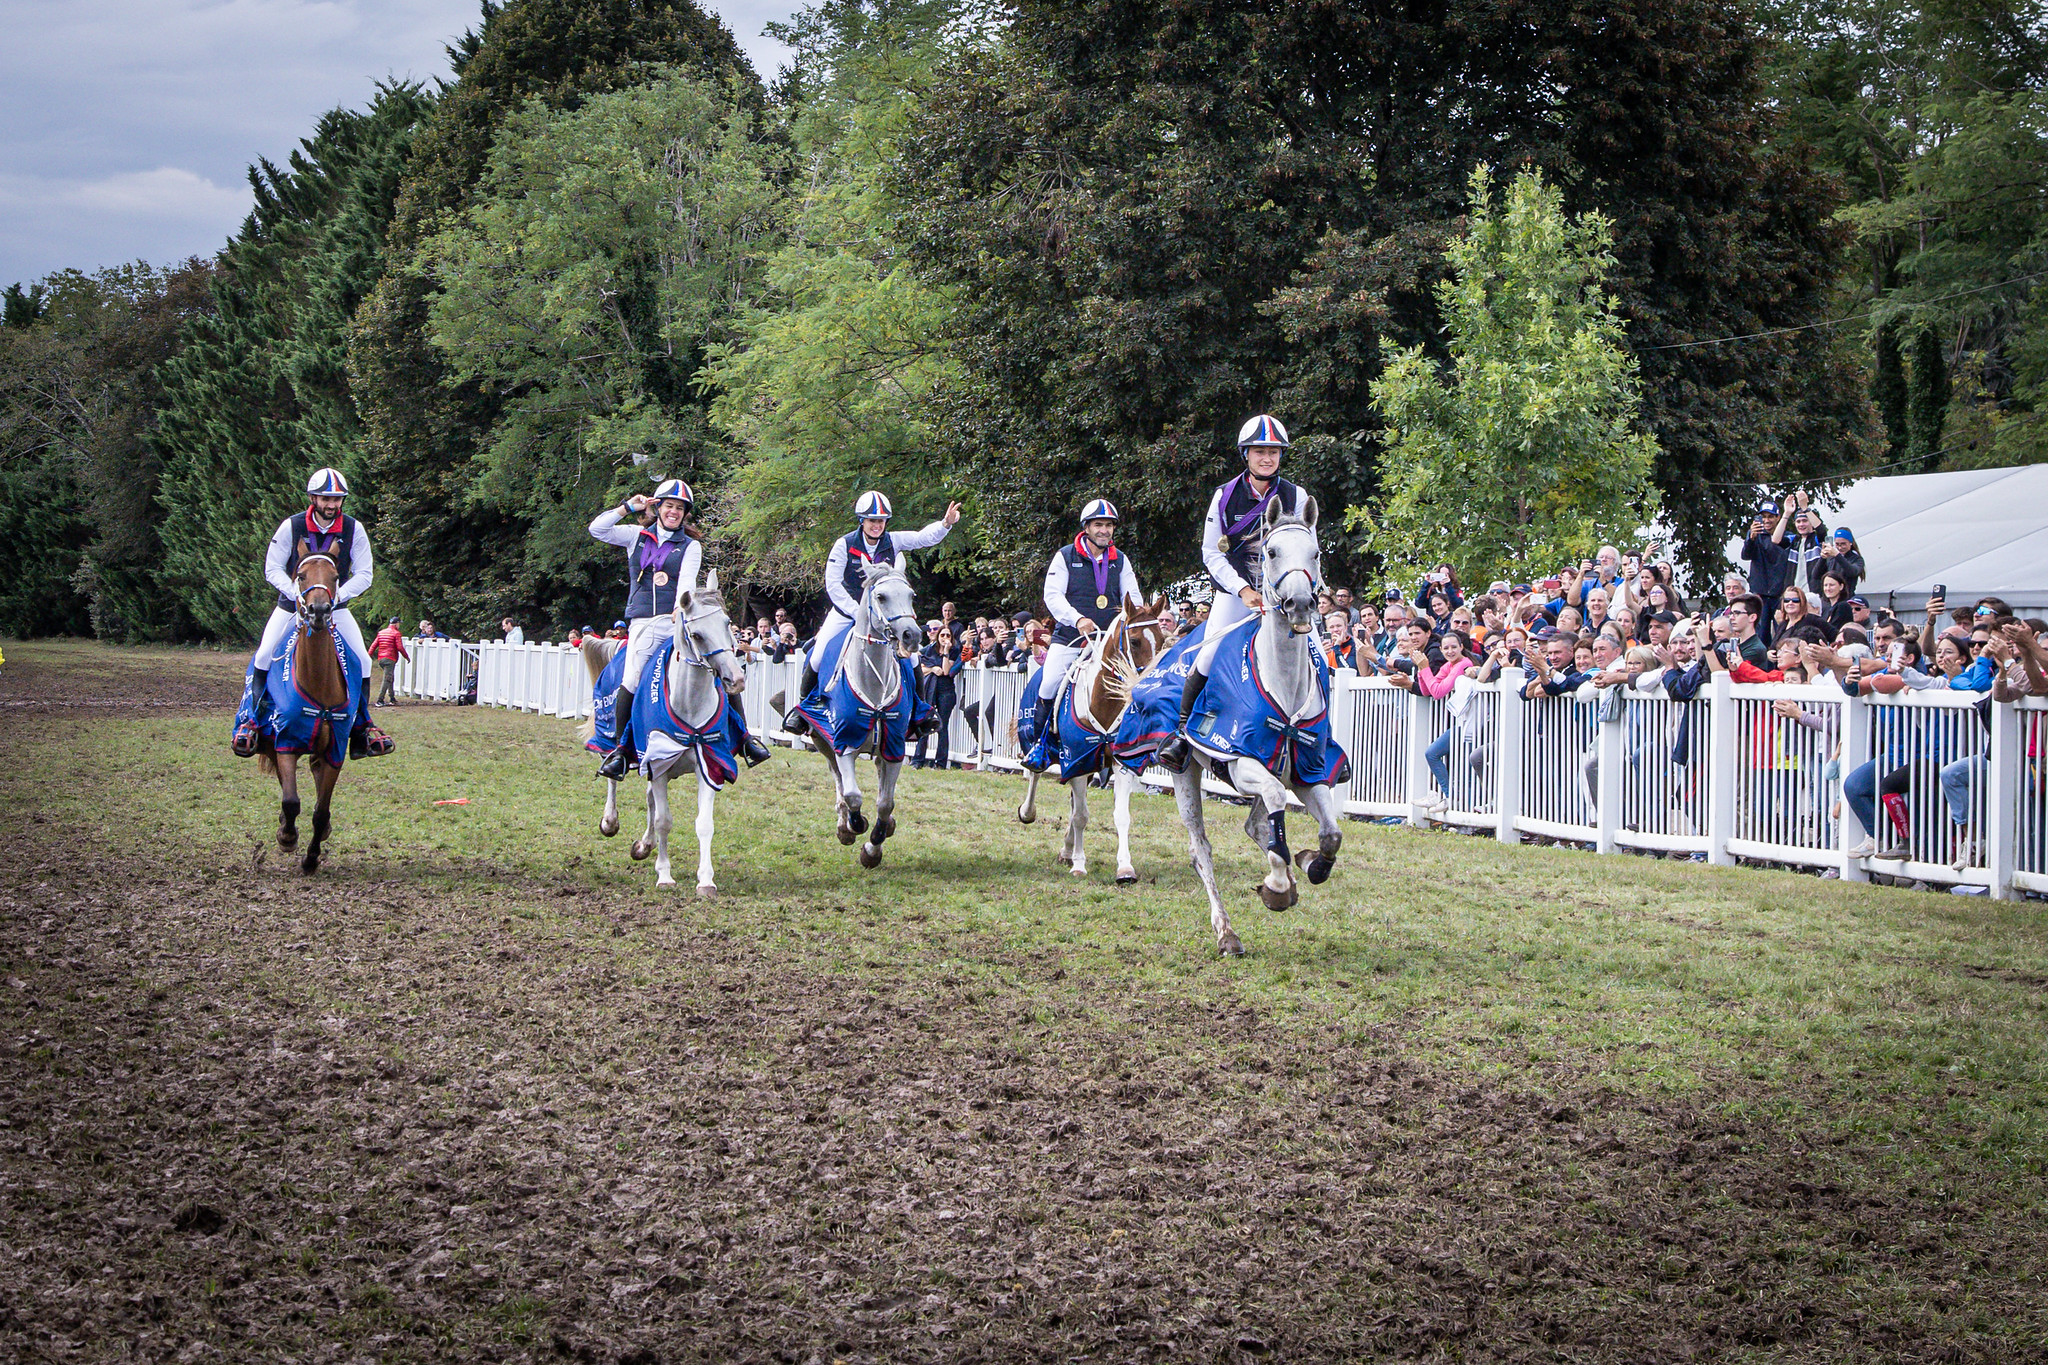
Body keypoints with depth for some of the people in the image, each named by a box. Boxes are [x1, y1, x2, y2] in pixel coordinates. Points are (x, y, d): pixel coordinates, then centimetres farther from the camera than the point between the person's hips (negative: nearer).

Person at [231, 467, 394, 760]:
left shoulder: (354, 529, -8)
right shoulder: (291, 526, -11)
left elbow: (364, 575, -6)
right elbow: (272, 569, -7)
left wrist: (338, 595, -21)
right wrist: (297, 593, -21)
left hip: (335, 606, 1)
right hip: (292, 603, -1)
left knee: (362, 660, -11)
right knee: (264, 655, -18)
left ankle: (362, 727, 3)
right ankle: (251, 720, -4)